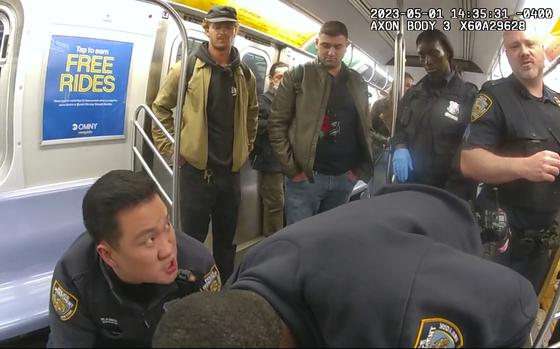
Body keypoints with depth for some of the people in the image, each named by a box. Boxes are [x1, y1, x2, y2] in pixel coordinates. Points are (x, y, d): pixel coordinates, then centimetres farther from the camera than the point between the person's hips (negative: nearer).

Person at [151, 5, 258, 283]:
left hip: (231, 171, 5)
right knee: (192, 241, 5)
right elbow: (160, 107, 1)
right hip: (196, 169, -4)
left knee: (226, 241, 17)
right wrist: (170, 148, -4)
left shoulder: (245, 75, 8)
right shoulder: (188, 68, -5)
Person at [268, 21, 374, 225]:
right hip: (305, 176, -4)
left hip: (344, 178, 4)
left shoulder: (358, 83, 11)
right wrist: (291, 168, -10)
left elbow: (366, 128, 16)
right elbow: (277, 124, -5)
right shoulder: (298, 76, -1)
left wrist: (360, 168, 4)